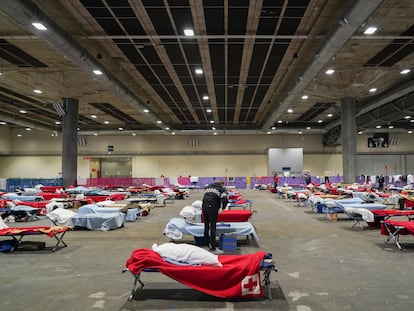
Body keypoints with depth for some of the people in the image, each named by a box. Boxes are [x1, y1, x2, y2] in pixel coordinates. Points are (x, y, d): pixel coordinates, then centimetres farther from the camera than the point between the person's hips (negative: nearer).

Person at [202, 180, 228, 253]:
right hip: (212, 207, -5)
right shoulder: (222, 188, 11)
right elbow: (225, 200, -5)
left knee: (206, 226, 13)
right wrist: (223, 208, 11)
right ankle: (213, 249, 1)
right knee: (213, 227, -2)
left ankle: (207, 245, 21)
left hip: (204, 206, 5)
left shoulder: (208, 186, 28)